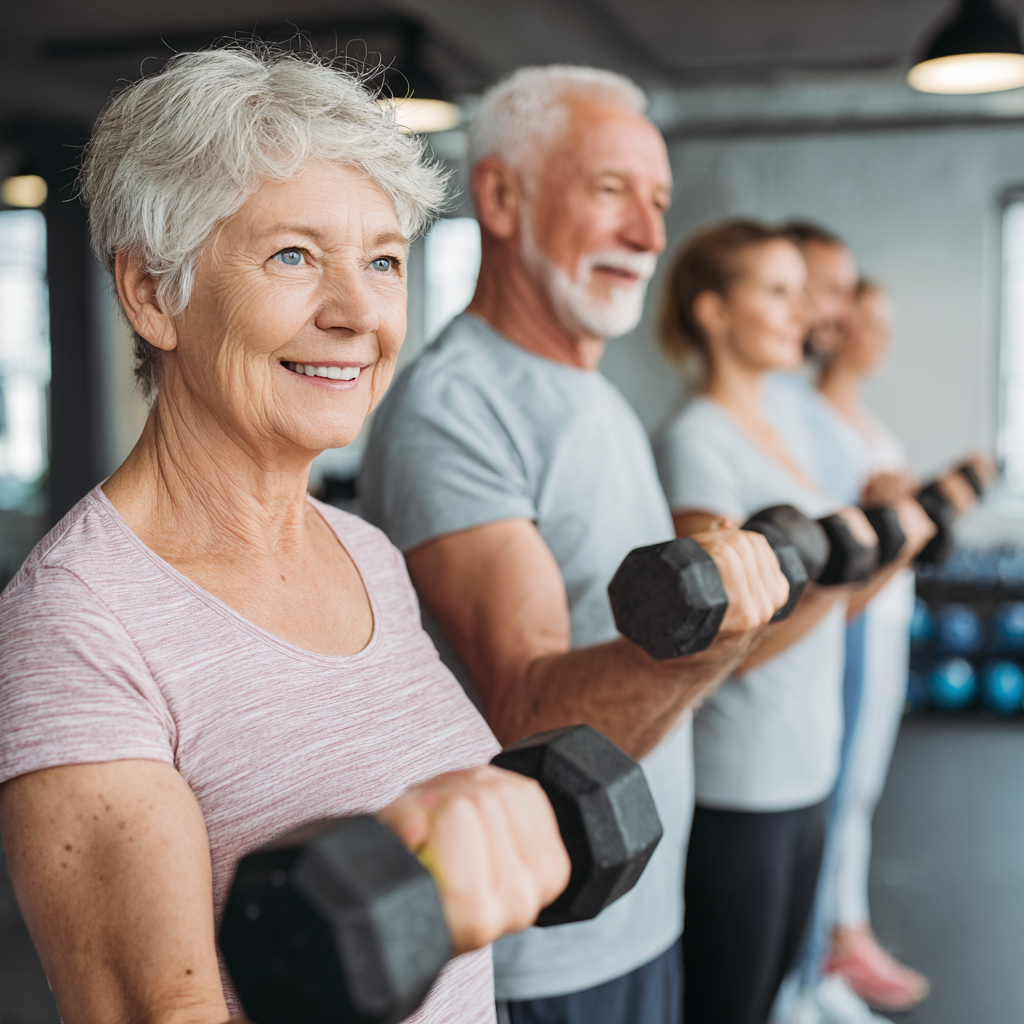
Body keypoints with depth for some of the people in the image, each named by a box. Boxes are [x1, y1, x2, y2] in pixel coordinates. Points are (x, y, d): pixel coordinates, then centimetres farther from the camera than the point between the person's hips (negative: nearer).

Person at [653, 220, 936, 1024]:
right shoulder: (697, 442, -14)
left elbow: (817, 617, 13)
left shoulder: (779, 437, 12)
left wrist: (895, 548, 3)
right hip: (737, 788, -8)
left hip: (805, 776, 8)